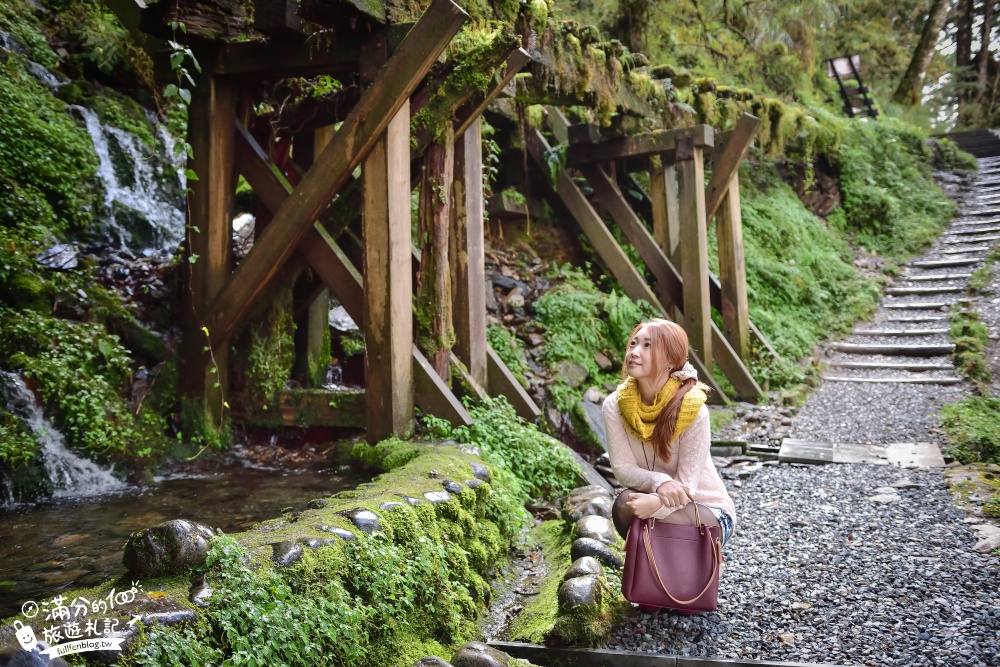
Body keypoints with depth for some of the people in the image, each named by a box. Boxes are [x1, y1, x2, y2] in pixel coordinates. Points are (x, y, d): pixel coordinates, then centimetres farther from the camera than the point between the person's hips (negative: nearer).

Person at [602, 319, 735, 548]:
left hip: (708, 513, -3)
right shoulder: (615, 405, -13)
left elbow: (686, 484, -21)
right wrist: (659, 482, -34)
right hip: (651, 500, 3)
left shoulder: (692, 409, -23)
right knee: (626, 502, -30)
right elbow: (623, 468, -14)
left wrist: (656, 503, -42)